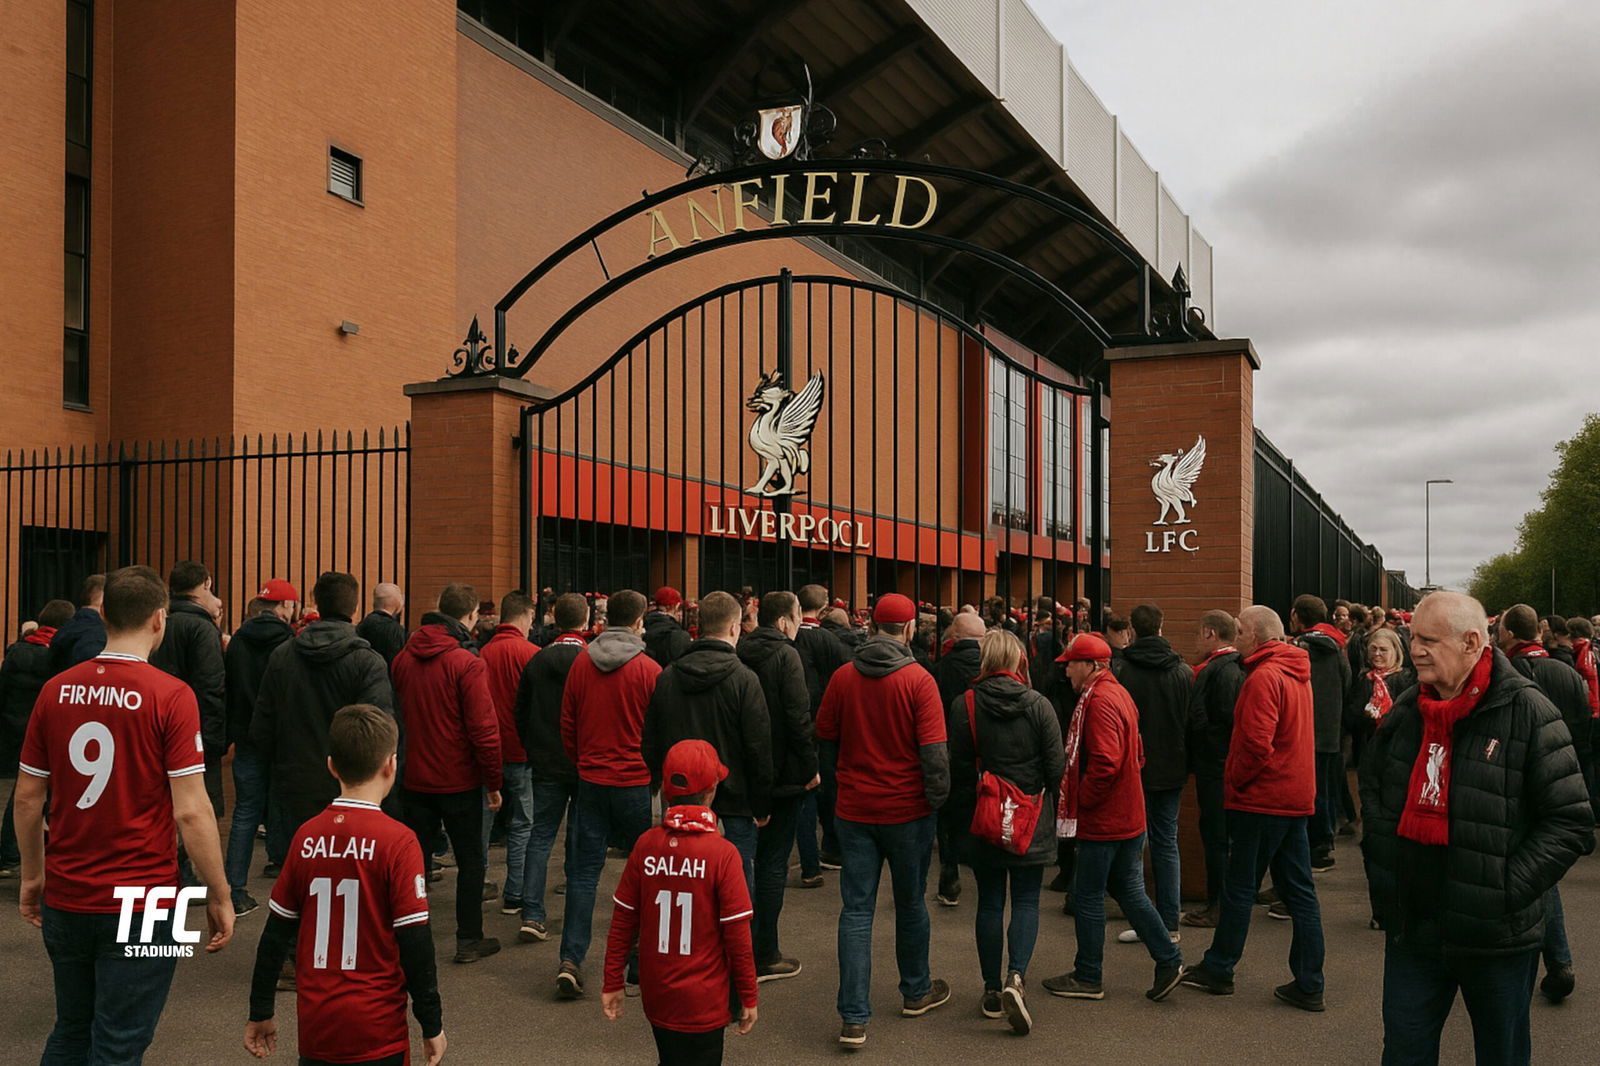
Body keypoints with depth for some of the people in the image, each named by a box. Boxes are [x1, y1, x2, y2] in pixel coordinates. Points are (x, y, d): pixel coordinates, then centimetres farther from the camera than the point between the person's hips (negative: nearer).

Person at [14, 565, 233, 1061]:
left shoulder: (56, 690, 0)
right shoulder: (171, 695, -15)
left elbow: (27, 797, 7)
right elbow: (190, 811, -17)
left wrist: (32, 875, 22)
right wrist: (219, 896, -7)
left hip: (65, 898, 5)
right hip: (140, 901, -5)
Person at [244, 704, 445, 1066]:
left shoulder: (307, 836, -1)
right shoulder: (397, 841, -14)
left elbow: (277, 931, 7)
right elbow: (415, 942, -12)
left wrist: (261, 1012, 19)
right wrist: (432, 1025, -2)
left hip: (315, 1025, 4)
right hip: (377, 1032, -4)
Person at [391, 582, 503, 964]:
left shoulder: (404, 658, 0)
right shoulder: (467, 663, -18)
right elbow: (483, 729, -20)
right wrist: (494, 782, -10)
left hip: (415, 778, 5)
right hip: (459, 781, -5)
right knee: (470, 860, 10)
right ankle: (469, 940, 17)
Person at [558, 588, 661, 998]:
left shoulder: (580, 662, 1)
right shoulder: (649, 669, -11)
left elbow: (567, 724, 9)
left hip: (591, 778, 3)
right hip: (636, 781, -3)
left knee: (584, 870, 7)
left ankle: (571, 959, -1)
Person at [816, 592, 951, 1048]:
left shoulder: (843, 677, -4)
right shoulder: (919, 680, -14)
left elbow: (824, 739, 6)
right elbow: (934, 751, -16)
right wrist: (938, 798, -3)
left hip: (854, 809, 2)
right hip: (907, 810, -2)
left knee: (856, 910, 6)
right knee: (910, 903, 17)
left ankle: (854, 1018, 3)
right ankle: (916, 992, 35)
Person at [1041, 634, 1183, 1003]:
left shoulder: (1100, 701, -20)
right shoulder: (1119, 694, 13)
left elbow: (1105, 762, -28)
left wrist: (1081, 799, -15)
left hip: (1103, 820, -10)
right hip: (1129, 816, 10)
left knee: (1088, 896, 3)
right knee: (1129, 890, 17)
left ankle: (1087, 978, 14)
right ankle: (1168, 959, 16)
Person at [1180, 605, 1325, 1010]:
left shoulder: (1263, 677, -17)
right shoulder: (1298, 674, 12)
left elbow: (1257, 745, -24)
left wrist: (1233, 780, -9)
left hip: (1262, 799, -9)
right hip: (1296, 797, 9)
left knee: (1239, 887, 4)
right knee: (1299, 891, 10)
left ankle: (1218, 969, 16)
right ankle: (1308, 985, 13)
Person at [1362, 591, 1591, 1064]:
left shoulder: (1528, 713, -13)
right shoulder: (1406, 711, 4)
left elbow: (1571, 821, -13)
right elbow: (1372, 790, 20)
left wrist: (1509, 889, -17)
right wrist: (1382, 863, 7)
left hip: (1495, 936, -4)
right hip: (1411, 926, 5)